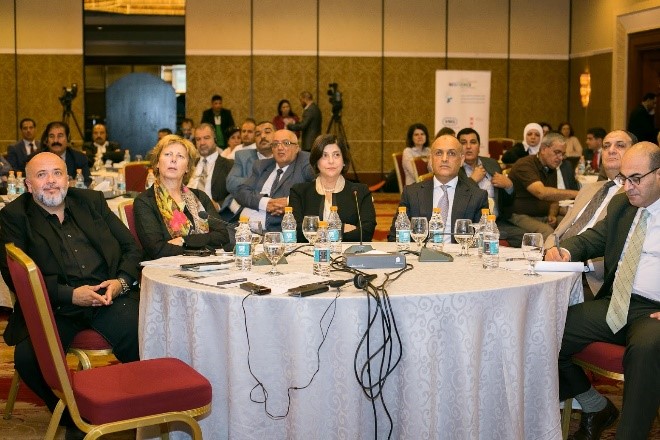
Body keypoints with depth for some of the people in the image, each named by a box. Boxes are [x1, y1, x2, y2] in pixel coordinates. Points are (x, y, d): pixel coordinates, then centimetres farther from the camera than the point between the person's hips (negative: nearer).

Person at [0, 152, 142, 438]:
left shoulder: (92, 201, 17)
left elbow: (131, 247, 16)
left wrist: (122, 281, -6)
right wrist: (70, 295, -14)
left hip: (109, 295, 1)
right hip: (54, 305, -1)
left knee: (145, 339, -28)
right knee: (28, 358, -28)